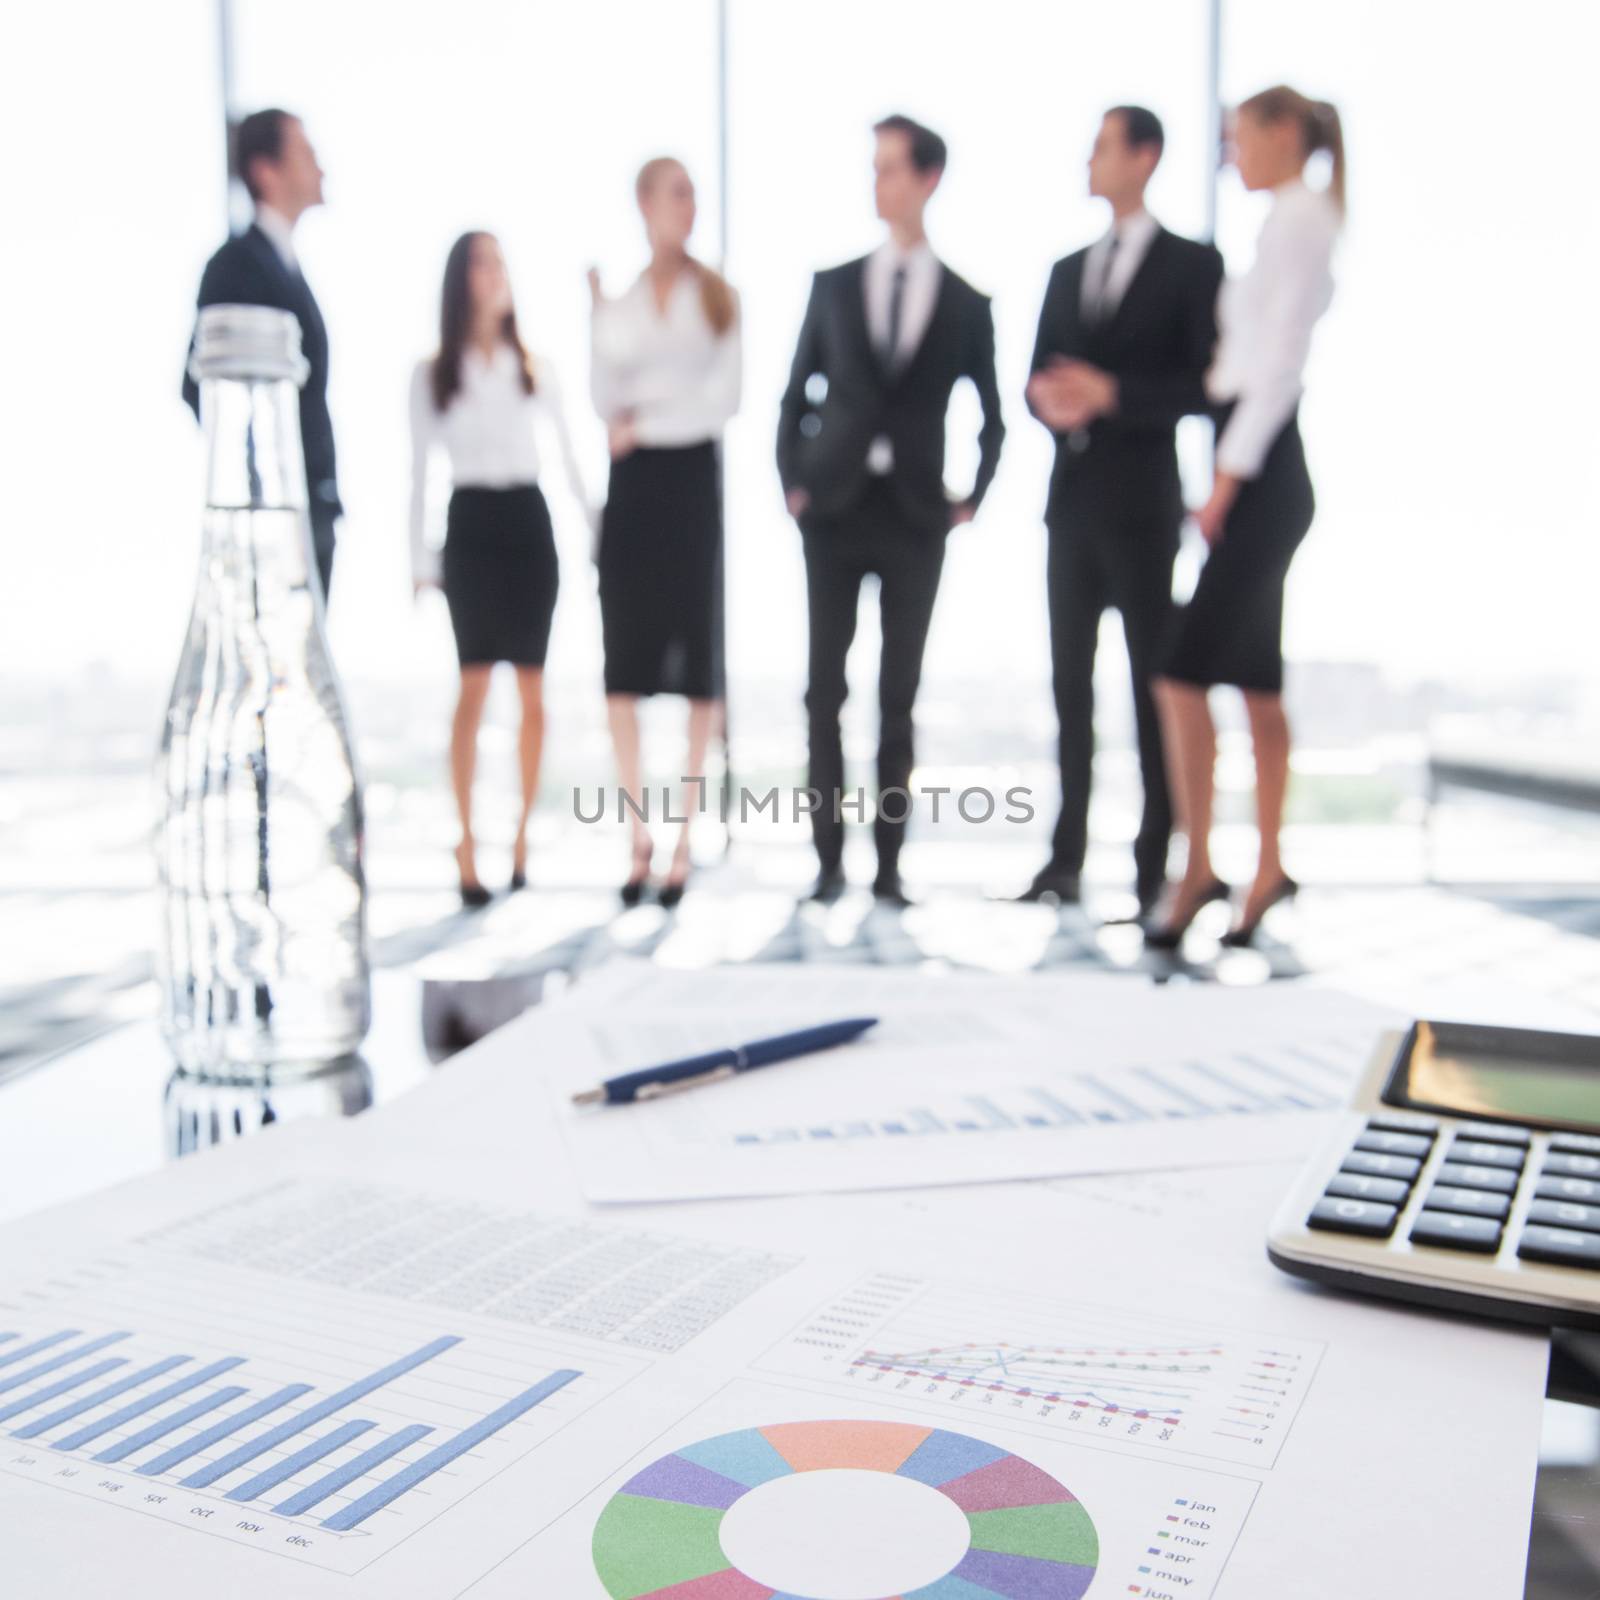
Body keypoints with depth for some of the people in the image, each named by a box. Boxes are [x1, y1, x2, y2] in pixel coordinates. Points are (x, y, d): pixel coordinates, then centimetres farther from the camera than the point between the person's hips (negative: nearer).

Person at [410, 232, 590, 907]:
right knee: (474, 685, -8)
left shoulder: (536, 369, 9)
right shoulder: (432, 373, 6)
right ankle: (467, 841, -4)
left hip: (527, 522, 2)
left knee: (533, 687, 1)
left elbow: (568, 455, 10)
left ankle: (521, 833, 11)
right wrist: (420, 559, 1)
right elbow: (420, 470, 6)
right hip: (470, 525, -1)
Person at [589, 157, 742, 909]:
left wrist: (644, 422, -4)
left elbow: (723, 398, -2)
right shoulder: (615, 292, 11)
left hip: (693, 477, -2)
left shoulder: (716, 295, 7)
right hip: (632, 483, 2)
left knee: (698, 660, 0)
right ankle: (639, 831, 12)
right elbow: (605, 399, 3)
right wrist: (599, 314, -5)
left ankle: (683, 838, 7)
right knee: (623, 662, -1)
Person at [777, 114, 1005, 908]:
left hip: (915, 515, -1)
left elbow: (992, 419, 14)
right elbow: (796, 397, 11)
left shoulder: (966, 305, 7)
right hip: (834, 507, 1)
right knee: (826, 688, -1)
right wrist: (790, 483, 2)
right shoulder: (834, 286, 9)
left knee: (899, 694, 2)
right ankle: (829, 857, 7)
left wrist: (971, 500, 5)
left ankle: (888, 862, 8)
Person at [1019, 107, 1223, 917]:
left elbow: (1203, 384, -7)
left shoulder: (1192, 265, 1)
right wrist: (1048, 401, -8)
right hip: (1073, 497, 6)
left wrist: (1110, 392, -17)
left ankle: (1155, 865, 2)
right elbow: (1039, 379, 15)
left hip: (1142, 500, -6)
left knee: (1152, 681, -2)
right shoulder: (1067, 271, 19)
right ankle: (1066, 859, 11)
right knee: (1070, 679, 6)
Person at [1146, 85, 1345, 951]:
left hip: (1261, 475, -10)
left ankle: (1197, 868, -5)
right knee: (1258, 685, 9)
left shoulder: (1297, 219, -8)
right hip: (1259, 474, 10)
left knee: (1183, 673, -11)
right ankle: (1267, 872, 15)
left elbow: (1277, 363, -16)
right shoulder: (1295, 221, 20)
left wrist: (1227, 480, -17)